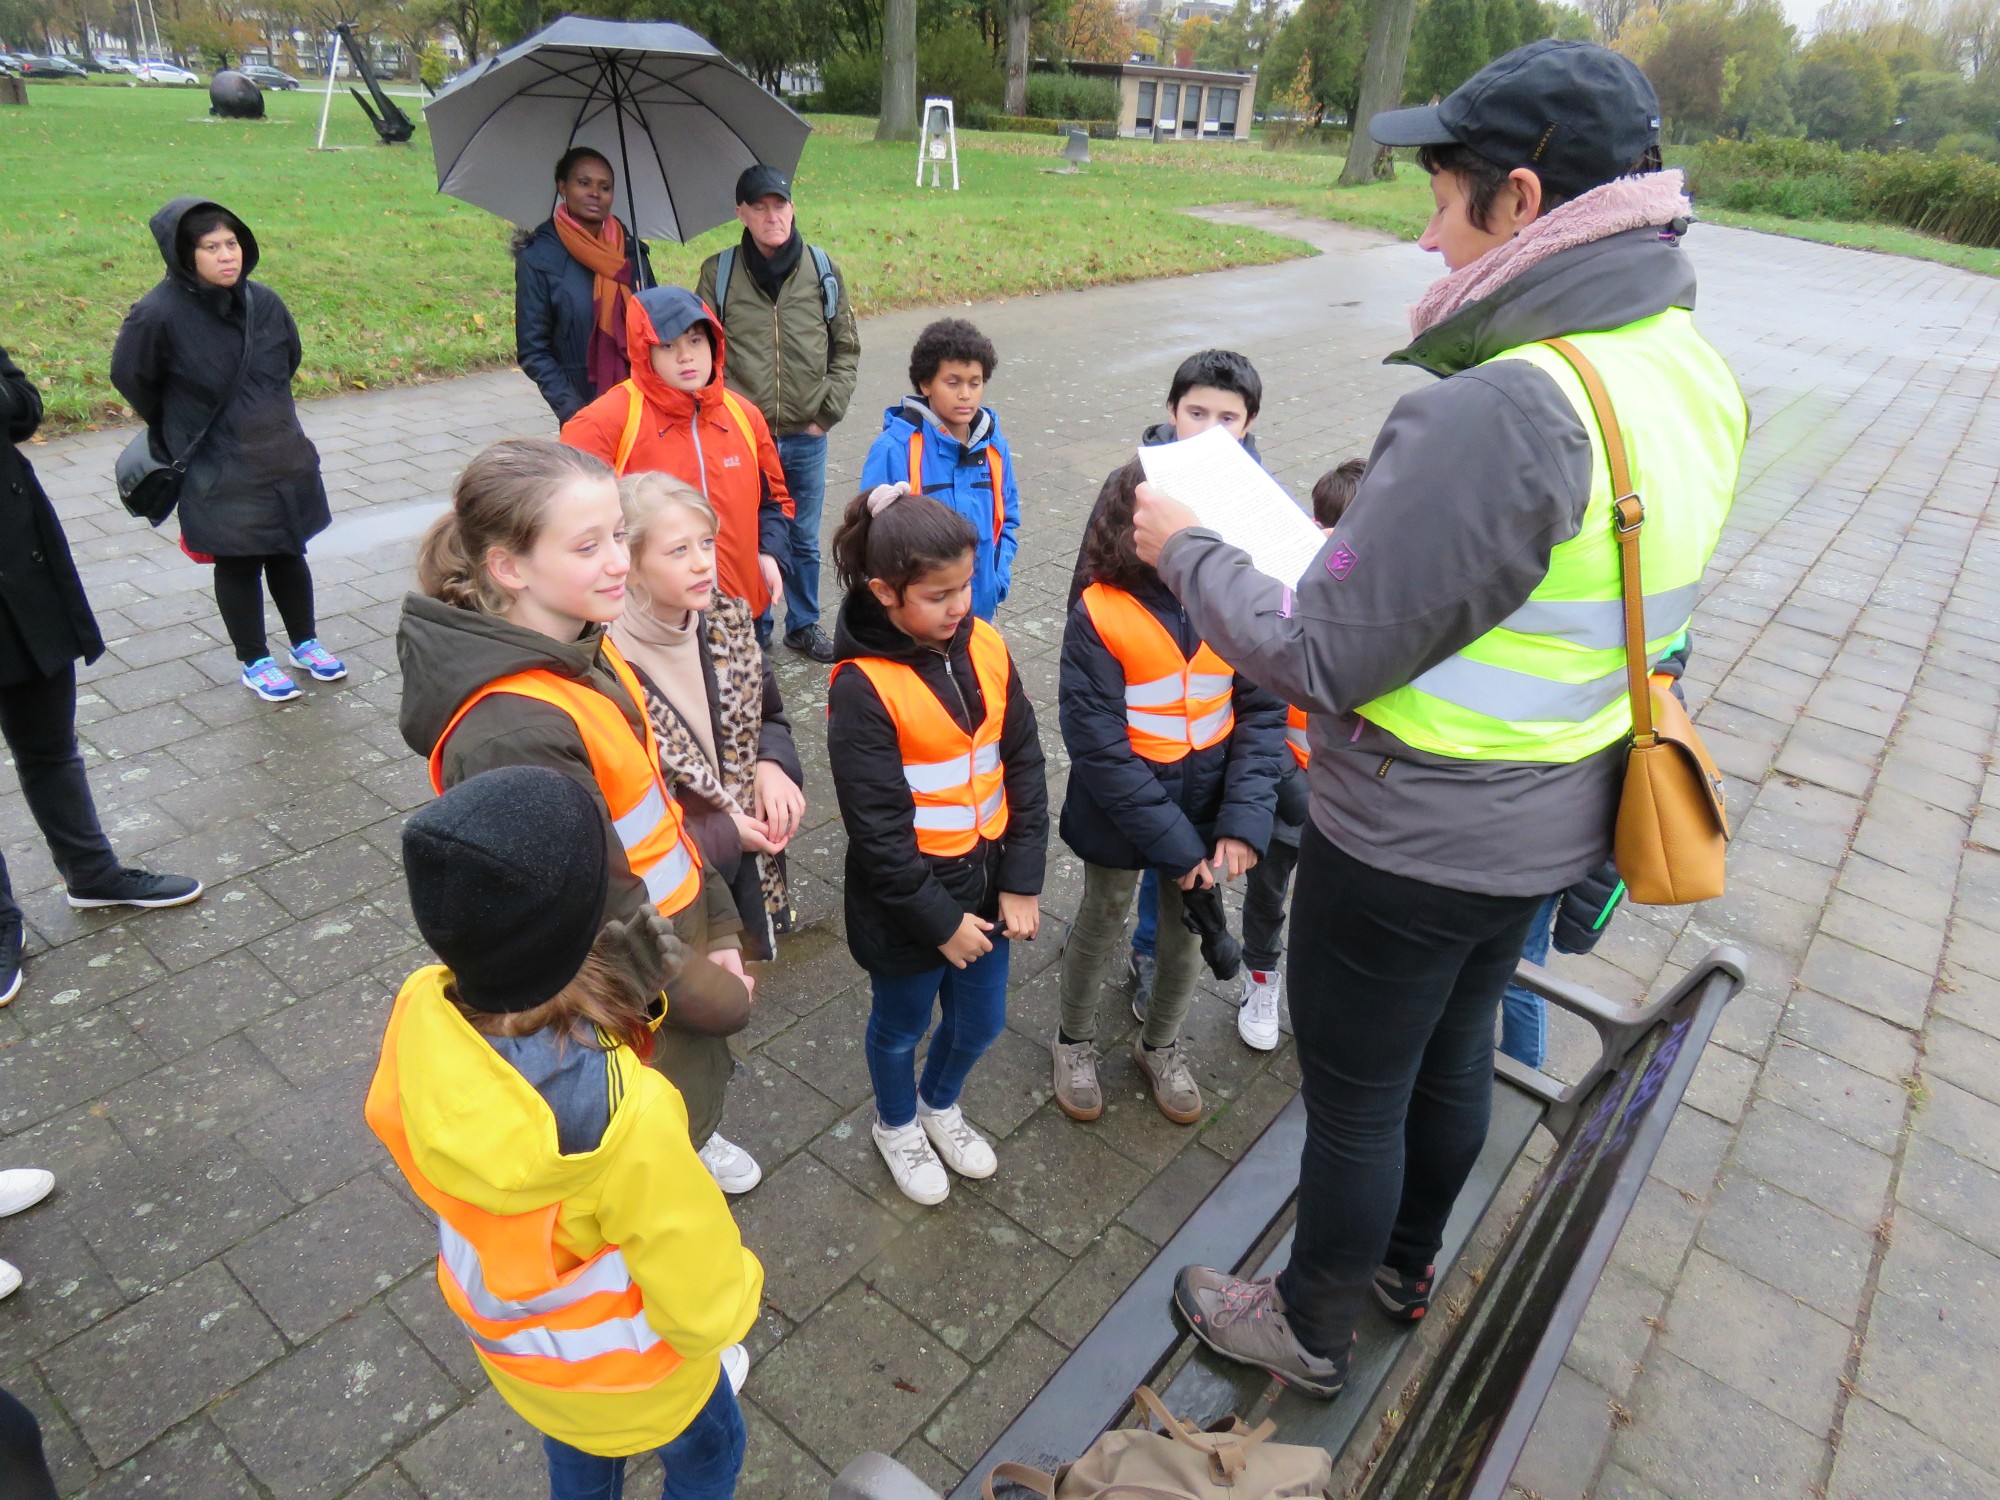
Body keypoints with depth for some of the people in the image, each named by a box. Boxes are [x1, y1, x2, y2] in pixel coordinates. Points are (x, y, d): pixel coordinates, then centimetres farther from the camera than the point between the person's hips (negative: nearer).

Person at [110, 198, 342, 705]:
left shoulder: (263, 302, -4)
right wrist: (177, 430, 10)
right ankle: (255, 663, 23)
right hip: (218, 472, -4)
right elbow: (130, 377, -2)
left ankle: (304, 643, 34)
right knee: (237, 566, 8)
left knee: (288, 553, 16)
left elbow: (290, 359, 15)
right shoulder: (158, 314, -17)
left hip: (282, 458, 4)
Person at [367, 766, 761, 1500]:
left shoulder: (419, 1015, -31)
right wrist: (742, 1287, -7)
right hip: (621, 1366, -4)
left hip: (503, 1332, 5)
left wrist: (617, 988, -20)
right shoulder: (625, 1119, -46)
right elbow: (703, 1304, -28)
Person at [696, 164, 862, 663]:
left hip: (807, 436, 2)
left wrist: (828, 413, 1)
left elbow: (847, 348, 9)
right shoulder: (719, 272, -3)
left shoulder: (823, 269, 2)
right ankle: (753, 631, 25)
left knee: (803, 540, 14)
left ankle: (804, 625, 32)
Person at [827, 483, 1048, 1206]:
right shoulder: (861, 688, -22)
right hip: (906, 897, -5)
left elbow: (1025, 765, -1)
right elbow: (877, 828, -20)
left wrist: (1022, 882, -5)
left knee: (980, 1020, 21)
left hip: (985, 882, 5)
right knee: (902, 1025, 20)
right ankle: (896, 1124, 51)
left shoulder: (986, 649, -6)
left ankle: (940, 1103, 53)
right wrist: (939, 919, -15)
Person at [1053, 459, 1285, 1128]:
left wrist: (1245, 818, -19)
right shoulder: (1099, 614, -20)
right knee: (1102, 921, 17)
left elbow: (1263, 711, -8)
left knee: (1187, 929, 18)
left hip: (1206, 800, 3)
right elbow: (1098, 745, -20)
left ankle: (1159, 1044, 45)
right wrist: (1170, 840, -20)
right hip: (1119, 804, -3)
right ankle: (1074, 1040, 44)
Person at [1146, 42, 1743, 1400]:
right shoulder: (1693, 375, -2)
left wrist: (1186, 548, -11)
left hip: (1412, 846, -8)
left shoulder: (1501, 410, -31)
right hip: (1547, 822, 9)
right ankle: (1406, 1264, 55)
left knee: (1355, 1095, 14)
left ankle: (1313, 1332, 41)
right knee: (1456, 1053, 28)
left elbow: (1319, 661, -27)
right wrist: (1384, 505, 7)